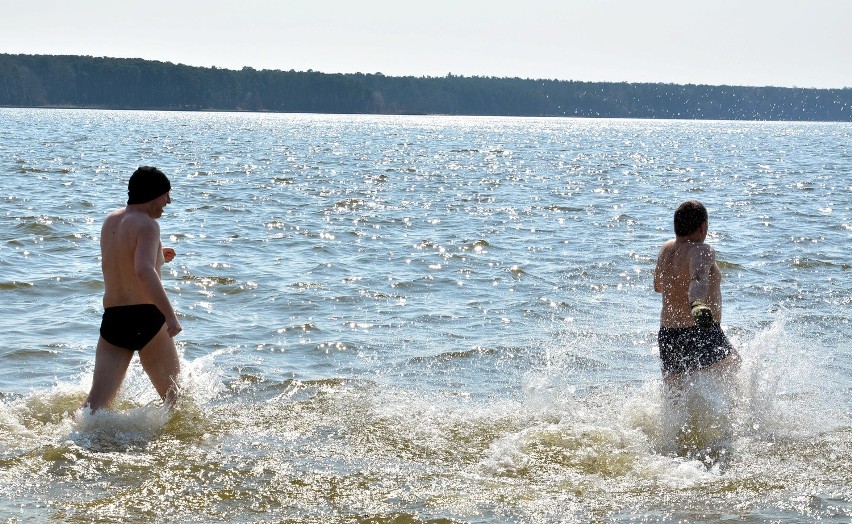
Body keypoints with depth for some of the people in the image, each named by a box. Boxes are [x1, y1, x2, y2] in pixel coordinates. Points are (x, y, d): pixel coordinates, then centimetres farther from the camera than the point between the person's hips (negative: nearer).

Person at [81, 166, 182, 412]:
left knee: (96, 403, -1)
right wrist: (170, 316, -30)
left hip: (112, 320, 6)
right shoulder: (146, 225, -11)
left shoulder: (110, 221, 14)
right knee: (174, 396, 14)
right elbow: (144, 272, -28)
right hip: (147, 318, -6)